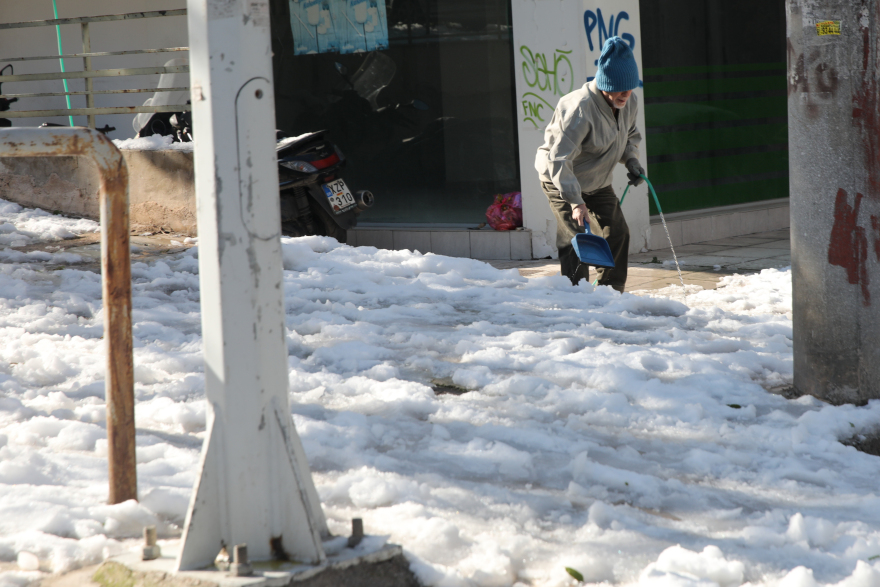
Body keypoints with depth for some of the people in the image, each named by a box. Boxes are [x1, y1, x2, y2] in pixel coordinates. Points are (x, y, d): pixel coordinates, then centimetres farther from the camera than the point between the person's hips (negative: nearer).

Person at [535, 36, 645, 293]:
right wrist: (575, 201, -42)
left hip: (597, 182, 8)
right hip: (559, 180, -8)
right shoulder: (579, 110, -34)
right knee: (575, 238, -16)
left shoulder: (630, 103, -9)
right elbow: (559, 159, -36)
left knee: (617, 233, 8)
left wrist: (631, 160, -6)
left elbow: (630, 135, 15)